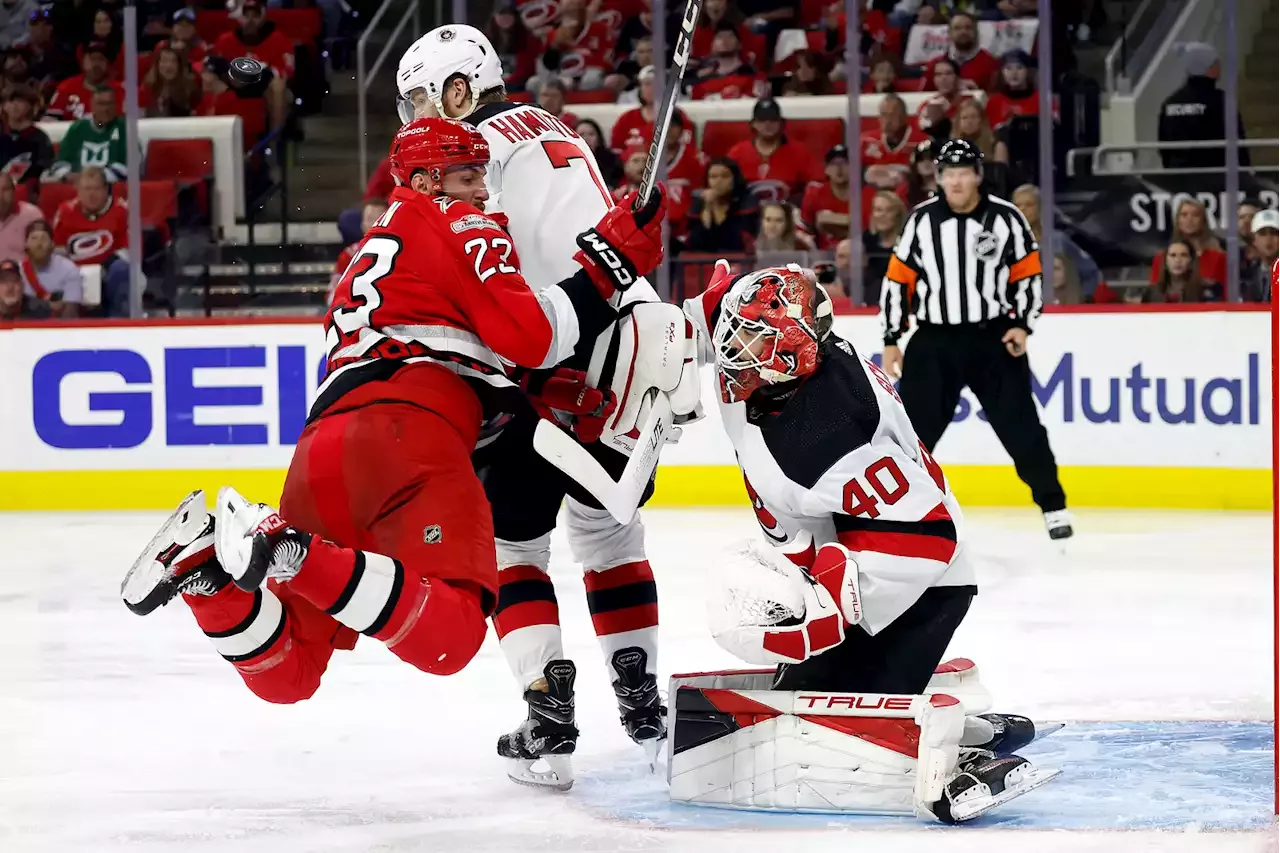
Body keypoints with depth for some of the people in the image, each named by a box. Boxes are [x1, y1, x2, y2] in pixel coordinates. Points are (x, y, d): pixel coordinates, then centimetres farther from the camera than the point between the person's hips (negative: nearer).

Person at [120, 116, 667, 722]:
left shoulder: (367, 258, 40)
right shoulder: (456, 224, 15)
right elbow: (529, 335, 1)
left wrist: (548, 390, 32)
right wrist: (608, 262, 6)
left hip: (322, 443, 8)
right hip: (406, 435, -8)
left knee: (284, 673, 9)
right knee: (447, 636, -26)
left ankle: (205, 559, -14)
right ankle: (288, 552, -35)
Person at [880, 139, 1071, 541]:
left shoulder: (1006, 218, -5)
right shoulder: (921, 220, -2)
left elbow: (1029, 274, 3)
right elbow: (898, 280, 4)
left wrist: (1023, 324, -8)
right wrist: (891, 340, 2)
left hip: (993, 338, -1)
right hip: (934, 341, 1)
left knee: (1020, 425, 1)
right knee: (913, 428, -3)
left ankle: (1053, 506, 14)